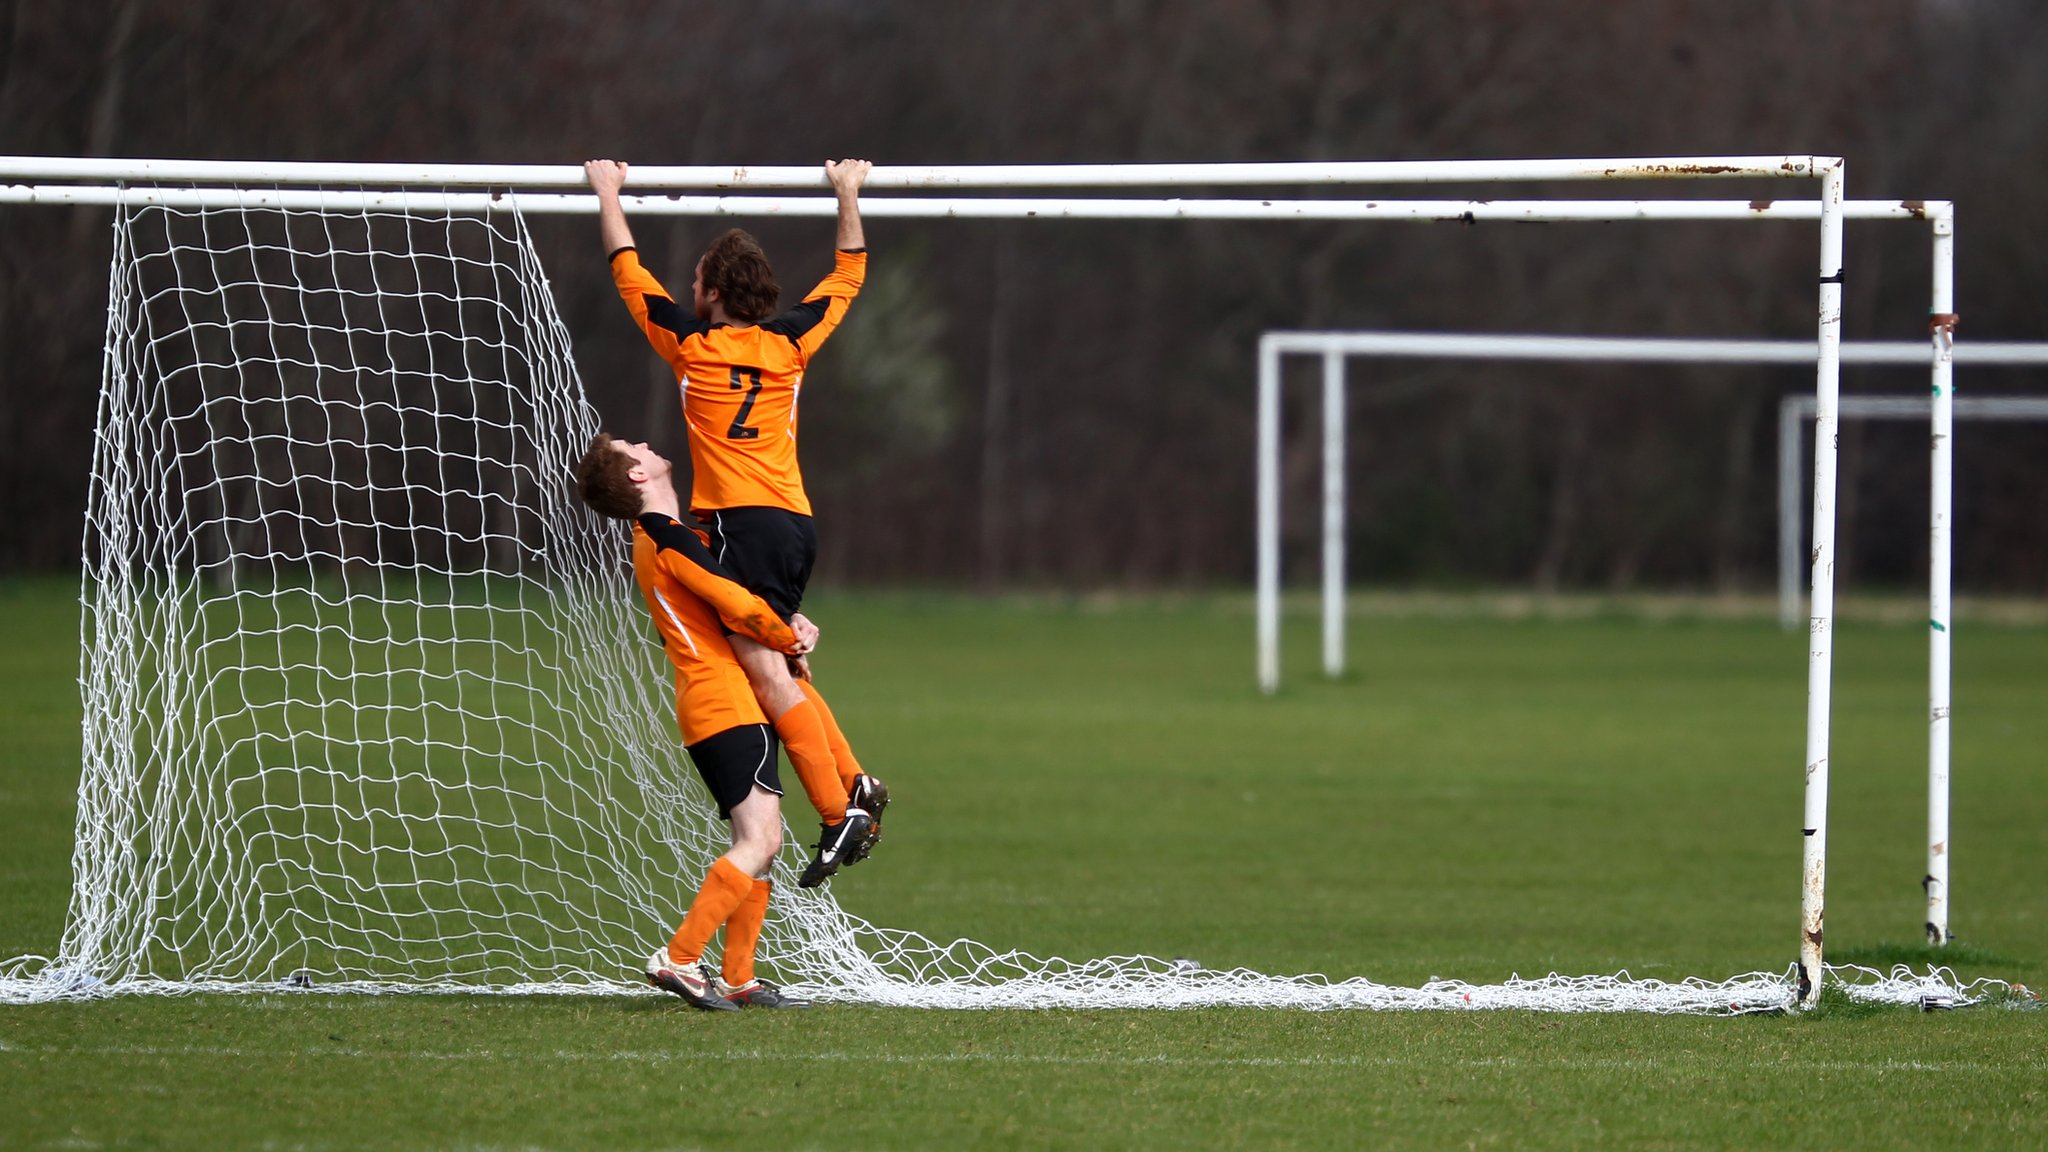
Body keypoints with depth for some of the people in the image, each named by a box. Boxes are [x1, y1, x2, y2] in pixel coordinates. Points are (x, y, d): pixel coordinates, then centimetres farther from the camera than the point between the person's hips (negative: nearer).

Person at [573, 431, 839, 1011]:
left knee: (758, 842, 10)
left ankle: (737, 978, 8)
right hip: (726, 707, -10)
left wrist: (787, 629, 6)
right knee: (760, 841, -17)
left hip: (727, 707, 10)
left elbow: (725, 605, 25)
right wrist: (790, 639, -2)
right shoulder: (667, 537, -13)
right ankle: (679, 958, -20)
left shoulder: (657, 538, 19)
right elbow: (737, 605, -21)